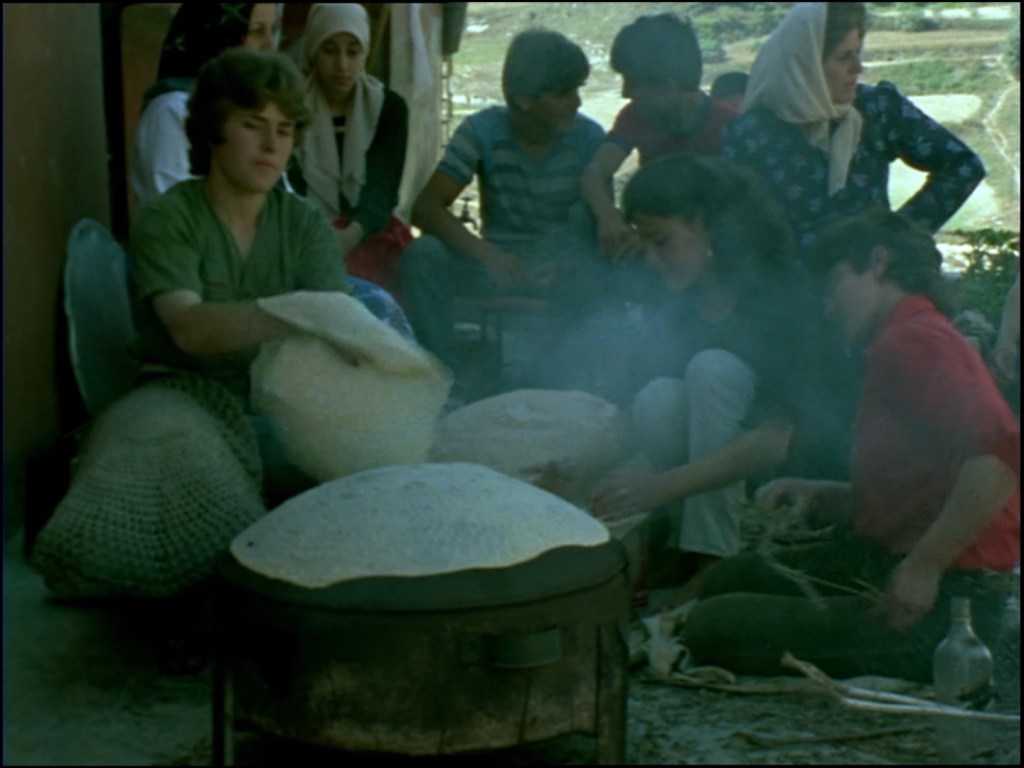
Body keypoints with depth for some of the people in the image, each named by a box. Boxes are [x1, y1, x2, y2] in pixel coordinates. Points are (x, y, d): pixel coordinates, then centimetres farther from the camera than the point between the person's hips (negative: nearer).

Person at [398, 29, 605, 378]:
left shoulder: (588, 138, -8)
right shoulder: (483, 131, -10)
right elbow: (425, 206, -17)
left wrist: (570, 264, -31)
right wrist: (485, 253, -35)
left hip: (564, 270, 0)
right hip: (497, 262, 0)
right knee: (422, 256, -28)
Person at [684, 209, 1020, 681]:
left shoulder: (911, 341, -17)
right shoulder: (920, 336, 18)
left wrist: (924, 566, -27)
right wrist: (818, 496, 7)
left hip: (938, 608, -11)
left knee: (713, 630, -17)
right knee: (729, 581, 20)